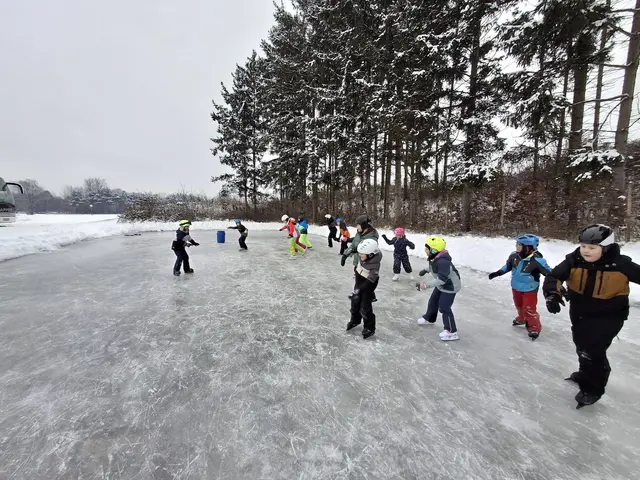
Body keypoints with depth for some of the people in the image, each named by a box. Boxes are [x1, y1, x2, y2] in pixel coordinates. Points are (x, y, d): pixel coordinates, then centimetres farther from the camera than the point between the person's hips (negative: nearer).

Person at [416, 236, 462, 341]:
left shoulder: (443, 261, -37)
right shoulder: (435, 257, -9)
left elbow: (442, 279, -40)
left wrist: (426, 285, -42)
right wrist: (426, 270, 16)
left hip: (450, 286, -9)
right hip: (441, 285, 9)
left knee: (444, 307, -6)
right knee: (433, 301, 20)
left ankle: (452, 332, 7)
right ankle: (429, 318, 44)